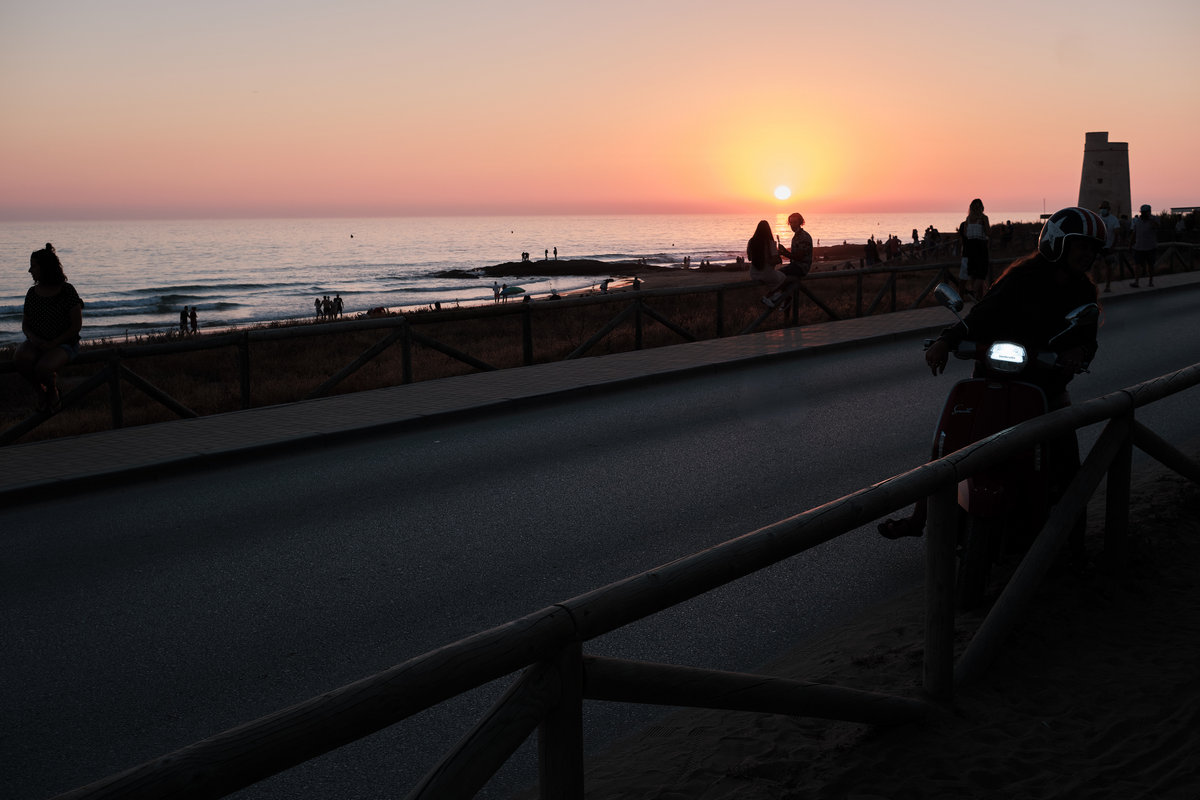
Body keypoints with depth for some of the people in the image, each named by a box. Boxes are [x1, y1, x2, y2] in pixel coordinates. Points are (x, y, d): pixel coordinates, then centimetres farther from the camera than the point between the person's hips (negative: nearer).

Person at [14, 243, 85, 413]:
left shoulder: (67, 291, -8)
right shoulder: (33, 292, 7)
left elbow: (76, 326, -9)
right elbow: (25, 324, 14)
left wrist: (53, 344, -17)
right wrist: (33, 337, -10)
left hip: (63, 344, -4)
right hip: (37, 343, 5)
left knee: (43, 368, -34)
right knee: (20, 358, -30)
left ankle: (53, 390, 4)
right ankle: (40, 391, -3)